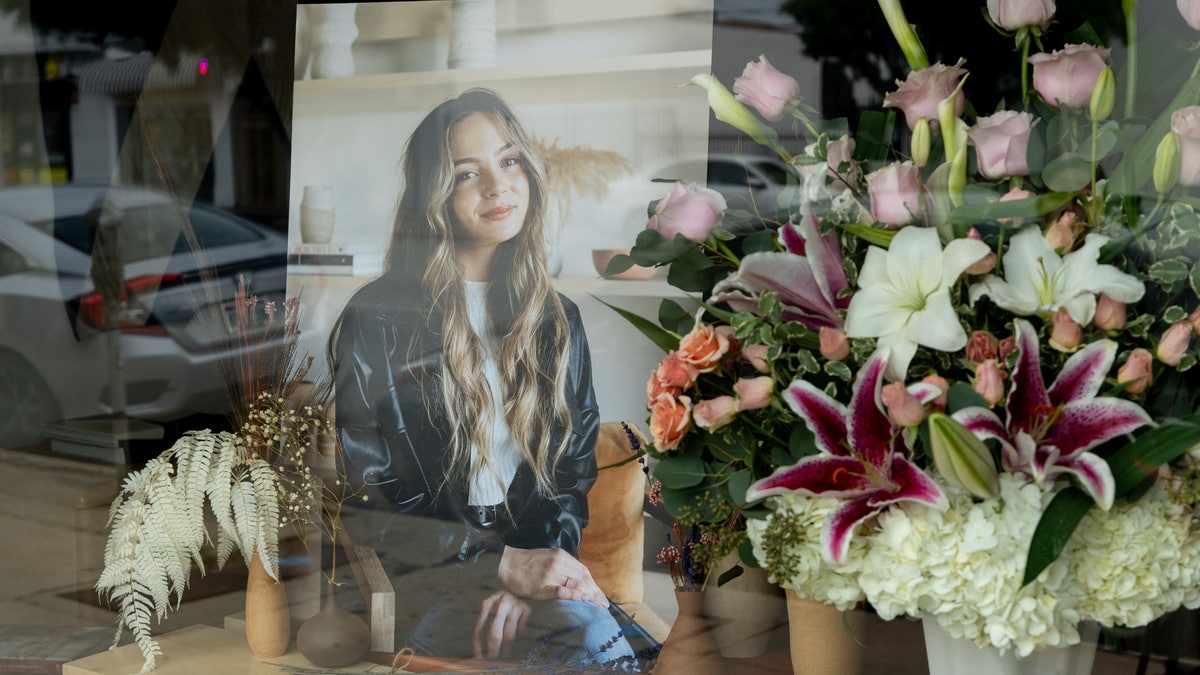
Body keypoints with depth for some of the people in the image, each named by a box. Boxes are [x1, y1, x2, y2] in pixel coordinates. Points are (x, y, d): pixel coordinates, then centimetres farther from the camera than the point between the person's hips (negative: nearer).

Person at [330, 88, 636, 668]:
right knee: (590, 632, -32)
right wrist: (502, 563, -17)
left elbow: (574, 473, 11)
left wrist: (534, 566, -11)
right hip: (423, 580, -4)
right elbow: (359, 507, -6)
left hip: (536, 556, 5)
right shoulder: (377, 321, -4)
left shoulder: (556, 319, 12)